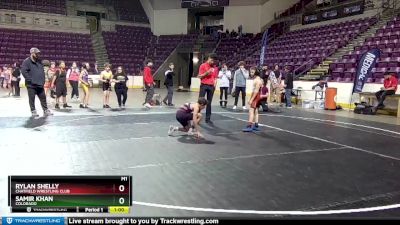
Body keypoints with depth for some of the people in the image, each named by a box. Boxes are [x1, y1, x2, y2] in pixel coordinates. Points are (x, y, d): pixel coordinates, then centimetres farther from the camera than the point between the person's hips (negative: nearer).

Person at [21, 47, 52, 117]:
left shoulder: (39, 62, 14)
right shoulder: (27, 61, -8)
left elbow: (42, 71, 22)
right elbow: (23, 71, -16)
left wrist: (43, 79, 11)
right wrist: (30, 80, -19)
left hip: (40, 84, 6)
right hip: (31, 85, -6)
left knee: (43, 98, 9)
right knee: (32, 99, 2)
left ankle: (46, 110, 16)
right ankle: (33, 111, 11)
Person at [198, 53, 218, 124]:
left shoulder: (214, 68, 12)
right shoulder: (203, 66, -1)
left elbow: (215, 77, 16)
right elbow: (199, 76, -5)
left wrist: (214, 84, 0)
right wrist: (207, 72, -17)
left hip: (211, 86, 4)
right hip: (204, 85, -4)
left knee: (209, 103, 6)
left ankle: (208, 119, 10)